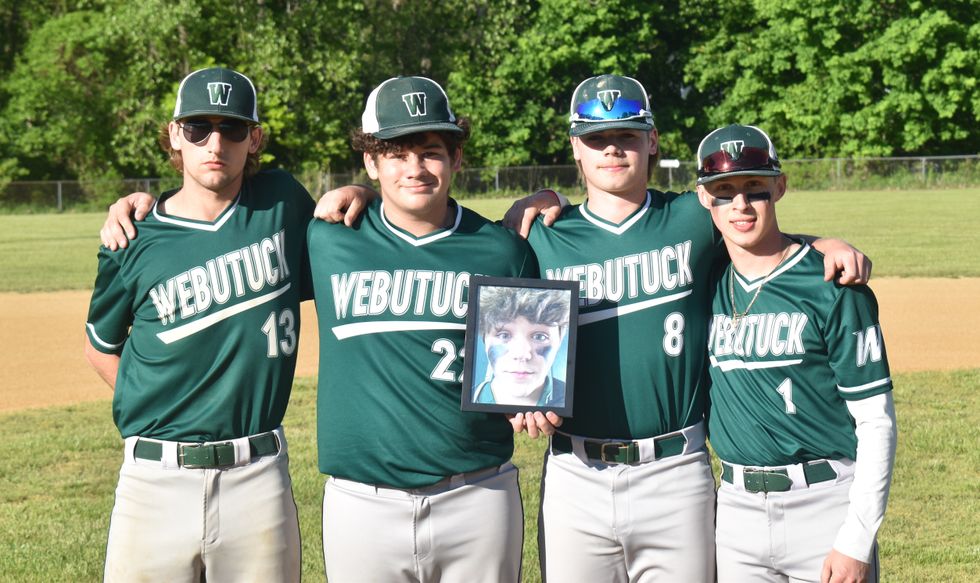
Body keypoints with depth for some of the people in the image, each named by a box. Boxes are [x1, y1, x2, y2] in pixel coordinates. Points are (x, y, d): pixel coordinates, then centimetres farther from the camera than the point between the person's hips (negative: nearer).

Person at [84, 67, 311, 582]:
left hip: (257, 479, 1)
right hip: (156, 480, -1)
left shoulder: (282, 202, 4)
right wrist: (154, 413, 4)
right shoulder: (134, 244, 0)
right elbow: (100, 345, 13)